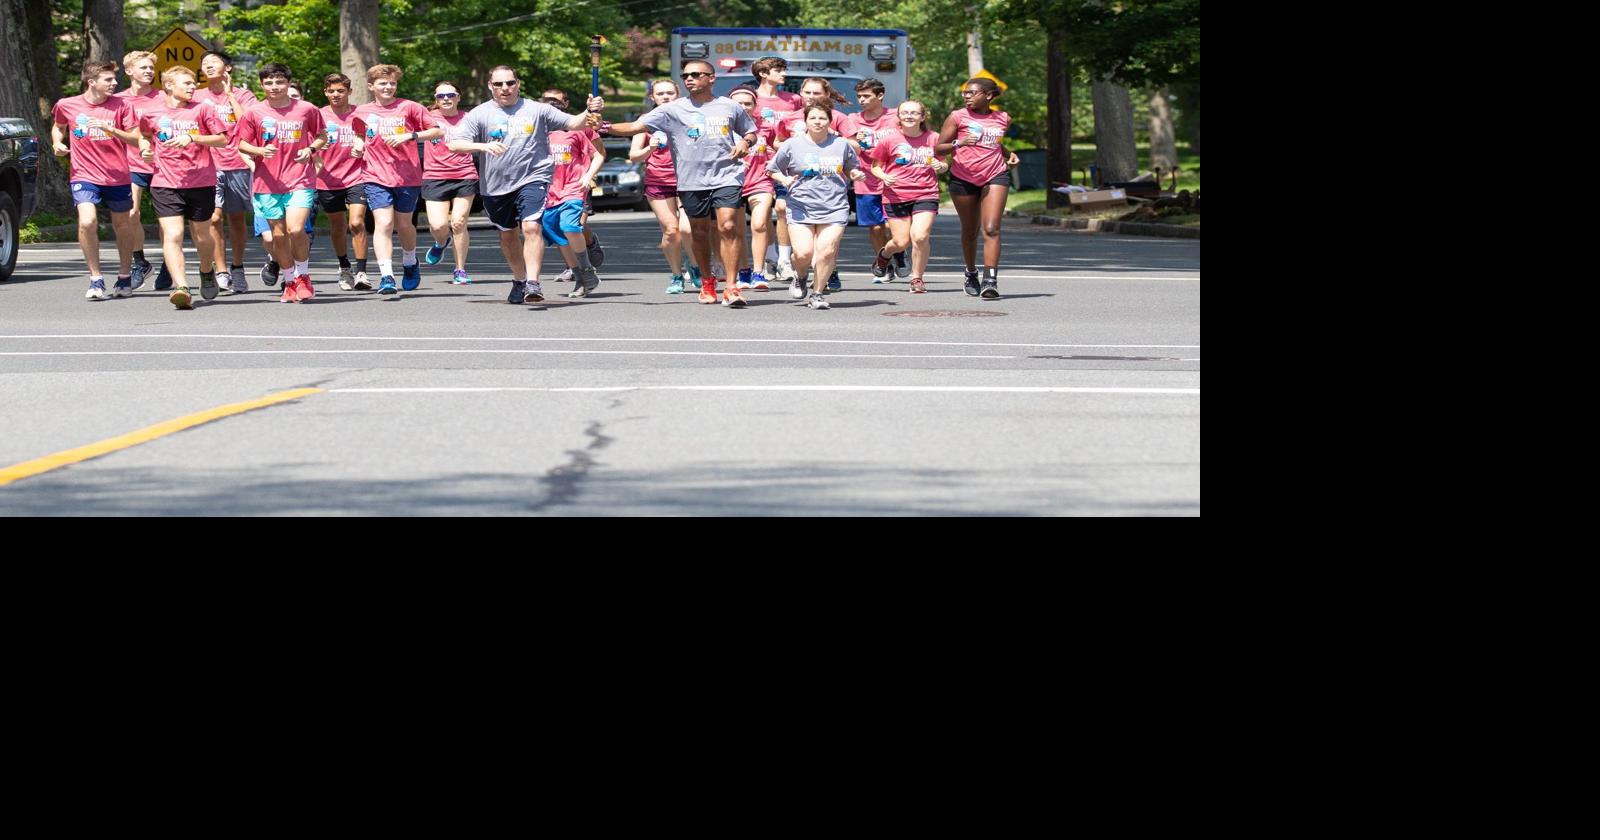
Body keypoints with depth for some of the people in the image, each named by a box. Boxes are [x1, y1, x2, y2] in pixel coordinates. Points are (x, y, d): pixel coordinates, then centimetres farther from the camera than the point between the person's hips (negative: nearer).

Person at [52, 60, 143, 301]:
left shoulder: (121, 105, -4)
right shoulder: (67, 106, -1)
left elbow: (135, 138, -6)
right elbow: (58, 127, 20)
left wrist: (110, 129, -20)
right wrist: (58, 143, -1)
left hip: (118, 177, 1)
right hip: (84, 176, -1)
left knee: (122, 226, 12)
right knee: (87, 222, -21)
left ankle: (125, 278, 33)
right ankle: (96, 279, -9)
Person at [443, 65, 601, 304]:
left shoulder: (536, 110, 2)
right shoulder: (480, 114, 1)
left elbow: (572, 123, 1)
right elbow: (453, 143, -8)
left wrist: (590, 113, -20)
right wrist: (483, 146, -24)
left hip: (532, 179, -2)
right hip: (495, 186, 3)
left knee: (532, 227, -22)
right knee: (507, 235, 16)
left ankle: (533, 283, -24)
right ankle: (519, 281, 36)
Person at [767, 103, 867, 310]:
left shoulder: (841, 145, 9)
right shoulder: (792, 145, 4)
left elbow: (852, 169, 24)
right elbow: (773, 170, 12)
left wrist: (856, 175, 1)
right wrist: (784, 179, -8)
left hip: (834, 208, 1)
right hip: (801, 208, -1)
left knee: (827, 251, -14)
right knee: (803, 253, -15)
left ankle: (818, 293, 6)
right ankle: (800, 278, 21)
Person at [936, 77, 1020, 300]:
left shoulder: (1003, 119, 9)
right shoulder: (957, 117, -1)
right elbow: (938, 149, -4)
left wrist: (1009, 154, 9)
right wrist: (959, 143, -21)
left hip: (995, 176, 0)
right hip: (963, 178, 0)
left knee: (991, 229, -14)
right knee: (969, 231, 12)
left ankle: (990, 281, -21)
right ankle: (971, 275, 33)